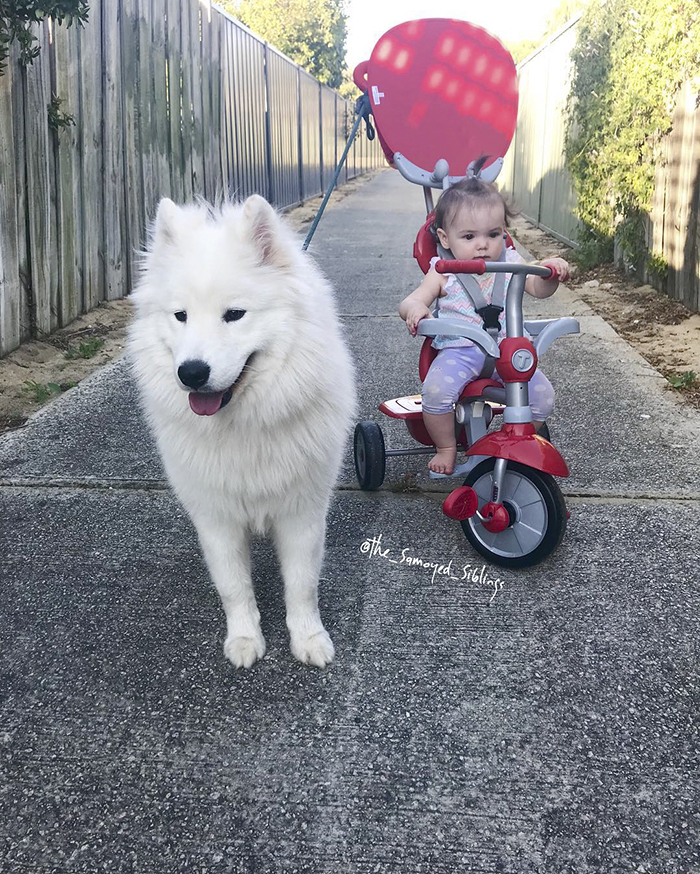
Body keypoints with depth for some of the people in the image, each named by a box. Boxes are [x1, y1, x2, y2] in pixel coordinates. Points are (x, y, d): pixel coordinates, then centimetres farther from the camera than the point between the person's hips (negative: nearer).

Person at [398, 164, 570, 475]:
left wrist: (551, 273, -16)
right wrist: (415, 308, -29)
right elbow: (410, 301, -3)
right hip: (459, 349, -3)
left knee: (543, 395, -14)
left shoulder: (509, 262, 8)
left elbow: (538, 289, 8)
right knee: (436, 391, -31)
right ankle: (446, 448, -3)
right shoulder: (444, 272, 1)